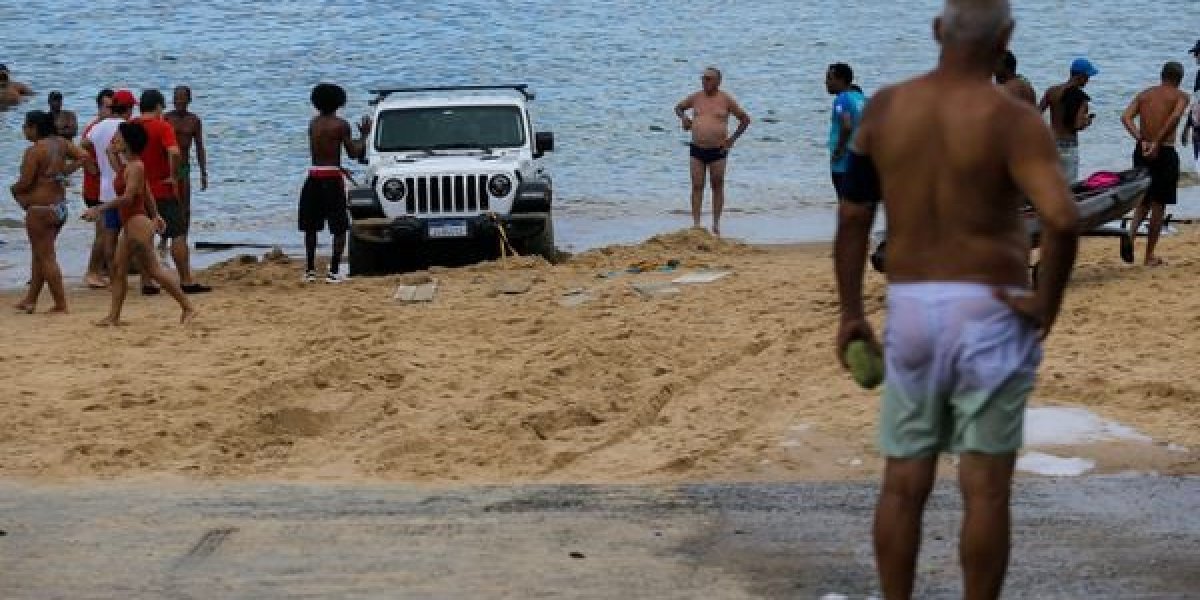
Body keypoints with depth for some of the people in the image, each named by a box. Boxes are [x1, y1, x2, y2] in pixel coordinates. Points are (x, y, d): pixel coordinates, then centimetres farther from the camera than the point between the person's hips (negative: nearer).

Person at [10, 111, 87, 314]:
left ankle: (60, 303, -1)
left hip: (40, 208, -9)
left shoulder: (34, 151, -18)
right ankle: (31, 299, 26)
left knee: (46, 257, -1)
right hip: (60, 205, 9)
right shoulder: (60, 144, 4)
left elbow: (25, 183, -18)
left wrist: (14, 189, 3)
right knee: (40, 254, 18)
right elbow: (82, 157, 7)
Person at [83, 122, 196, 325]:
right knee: (118, 267, 8)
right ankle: (114, 316, 10)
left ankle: (188, 307, -2)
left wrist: (99, 209, -26)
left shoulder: (135, 166, -16)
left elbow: (128, 197, -25)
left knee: (152, 269, -6)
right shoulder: (128, 165, 13)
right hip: (129, 224, 10)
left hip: (138, 223, -10)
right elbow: (148, 194, 21)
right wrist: (155, 215, 28)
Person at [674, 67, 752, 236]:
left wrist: (732, 139, -1)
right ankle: (696, 224, 2)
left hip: (717, 151, -2)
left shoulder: (725, 100, -2)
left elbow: (745, 119, 5)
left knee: (717, 187, 5)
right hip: (697, 149, 2)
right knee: (697, 187, 0)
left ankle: (716, 225, 12)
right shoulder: (696, 98, 5)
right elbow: (678, 107, 23)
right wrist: (683, 117, 1)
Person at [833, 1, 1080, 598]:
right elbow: (1062, 218, -25)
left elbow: (852, 217, 5)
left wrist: (851, 312, 14)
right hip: (989, 313, -3)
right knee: (985, 488, 3)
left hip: (910, 309, 4)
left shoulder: (884, 108, 2)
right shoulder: (1013, 120, -11)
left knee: (903, 483, 12)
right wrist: (1047, 304, -12)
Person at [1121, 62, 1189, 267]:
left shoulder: (1144, 94, 12)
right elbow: (1174, 117, -22)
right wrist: (1158, 143, -21)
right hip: (1164, 152, -4)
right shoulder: (1180, 96, -1)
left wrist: (1142, 140, -11)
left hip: (1142, 151, 4)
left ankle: (1131, 235, -10)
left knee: (1143, 201, 18)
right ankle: (1150, 256, 8)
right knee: (1158, 204, 5)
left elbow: (1126, 117, -3)